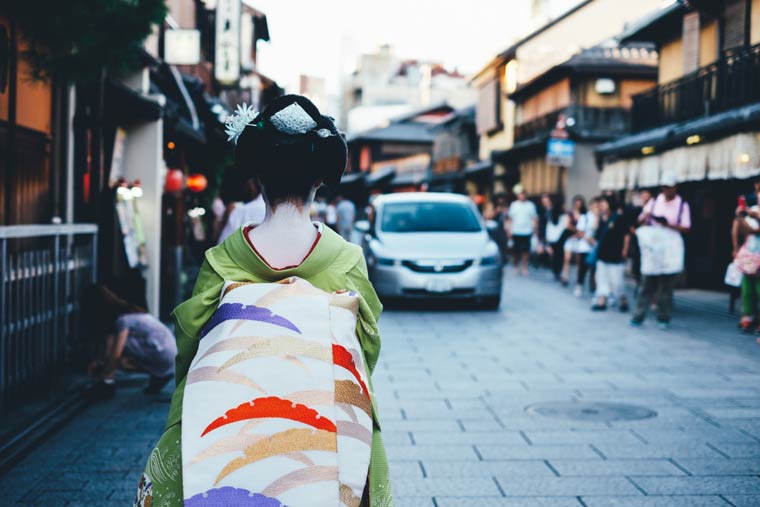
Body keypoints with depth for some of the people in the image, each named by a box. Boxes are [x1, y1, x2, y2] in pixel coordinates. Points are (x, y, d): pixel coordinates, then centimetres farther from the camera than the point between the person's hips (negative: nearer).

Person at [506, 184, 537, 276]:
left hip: (527, 232, -1)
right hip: (515, 232, 1)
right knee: (516, 251, 6)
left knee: (525, 251, -4)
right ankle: (516, 266, 21)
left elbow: (535, 218, 6)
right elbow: (509, 218, 8)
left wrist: (533, 229, -5)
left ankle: (524, 267, 5)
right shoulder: (513, 205, 7)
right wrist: (508, 229, 0)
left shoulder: (530, 205, 5)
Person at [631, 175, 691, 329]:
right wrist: (645, 217, -14)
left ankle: (663, 318, 11)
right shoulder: (655, 201, 9)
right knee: (647, 283, 2)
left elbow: (686, 228, -5)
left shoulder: (682, 205, 1)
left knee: (666, 286, 2)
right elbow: (640, 221, 10)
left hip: (670, 248, -2)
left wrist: (668, 224, -19)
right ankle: (638, 316, 3)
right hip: (652, 245, 2)